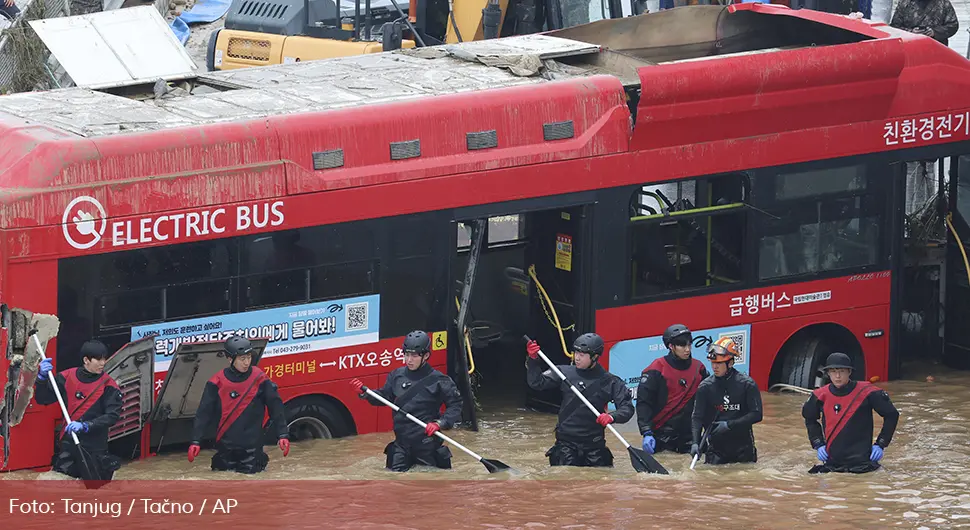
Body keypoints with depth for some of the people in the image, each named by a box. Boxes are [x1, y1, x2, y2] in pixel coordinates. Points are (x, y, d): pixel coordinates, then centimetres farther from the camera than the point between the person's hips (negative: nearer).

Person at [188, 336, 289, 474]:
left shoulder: (259, 379, -5)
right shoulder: (217, 382, -4)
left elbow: (275, 407, 0)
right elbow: (204, 413, -2)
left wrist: (282, 435, -7)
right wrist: (196, 441, -9)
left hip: (252, 446, -1)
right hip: (225, 446, 1)